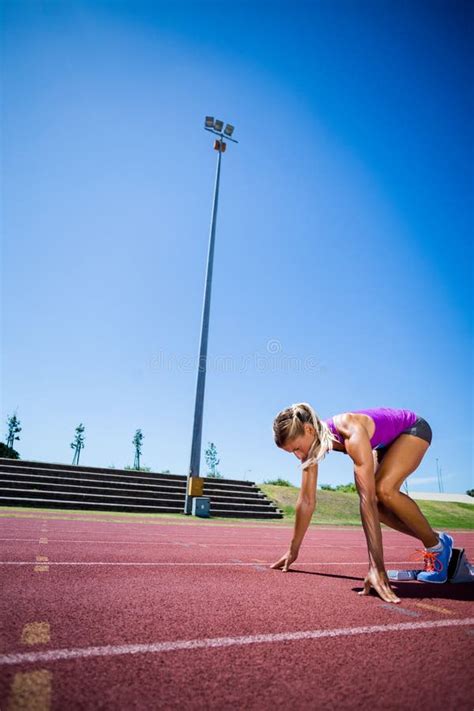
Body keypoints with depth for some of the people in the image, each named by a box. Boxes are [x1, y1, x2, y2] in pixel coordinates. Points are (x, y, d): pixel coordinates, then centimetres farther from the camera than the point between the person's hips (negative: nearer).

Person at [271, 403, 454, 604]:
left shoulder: (352, 433, -41)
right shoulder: (311, 440, -19)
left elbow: (367, 498, -47)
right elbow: (307, 501, -12)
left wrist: (376, 567, -50)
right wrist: (293, 550, -8)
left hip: (413, 429, -7)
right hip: (388, 441, 7)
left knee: (384, 490, -28)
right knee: (377, 505, -6)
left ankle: (437, 546, -5)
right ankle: (436, 538, 15)